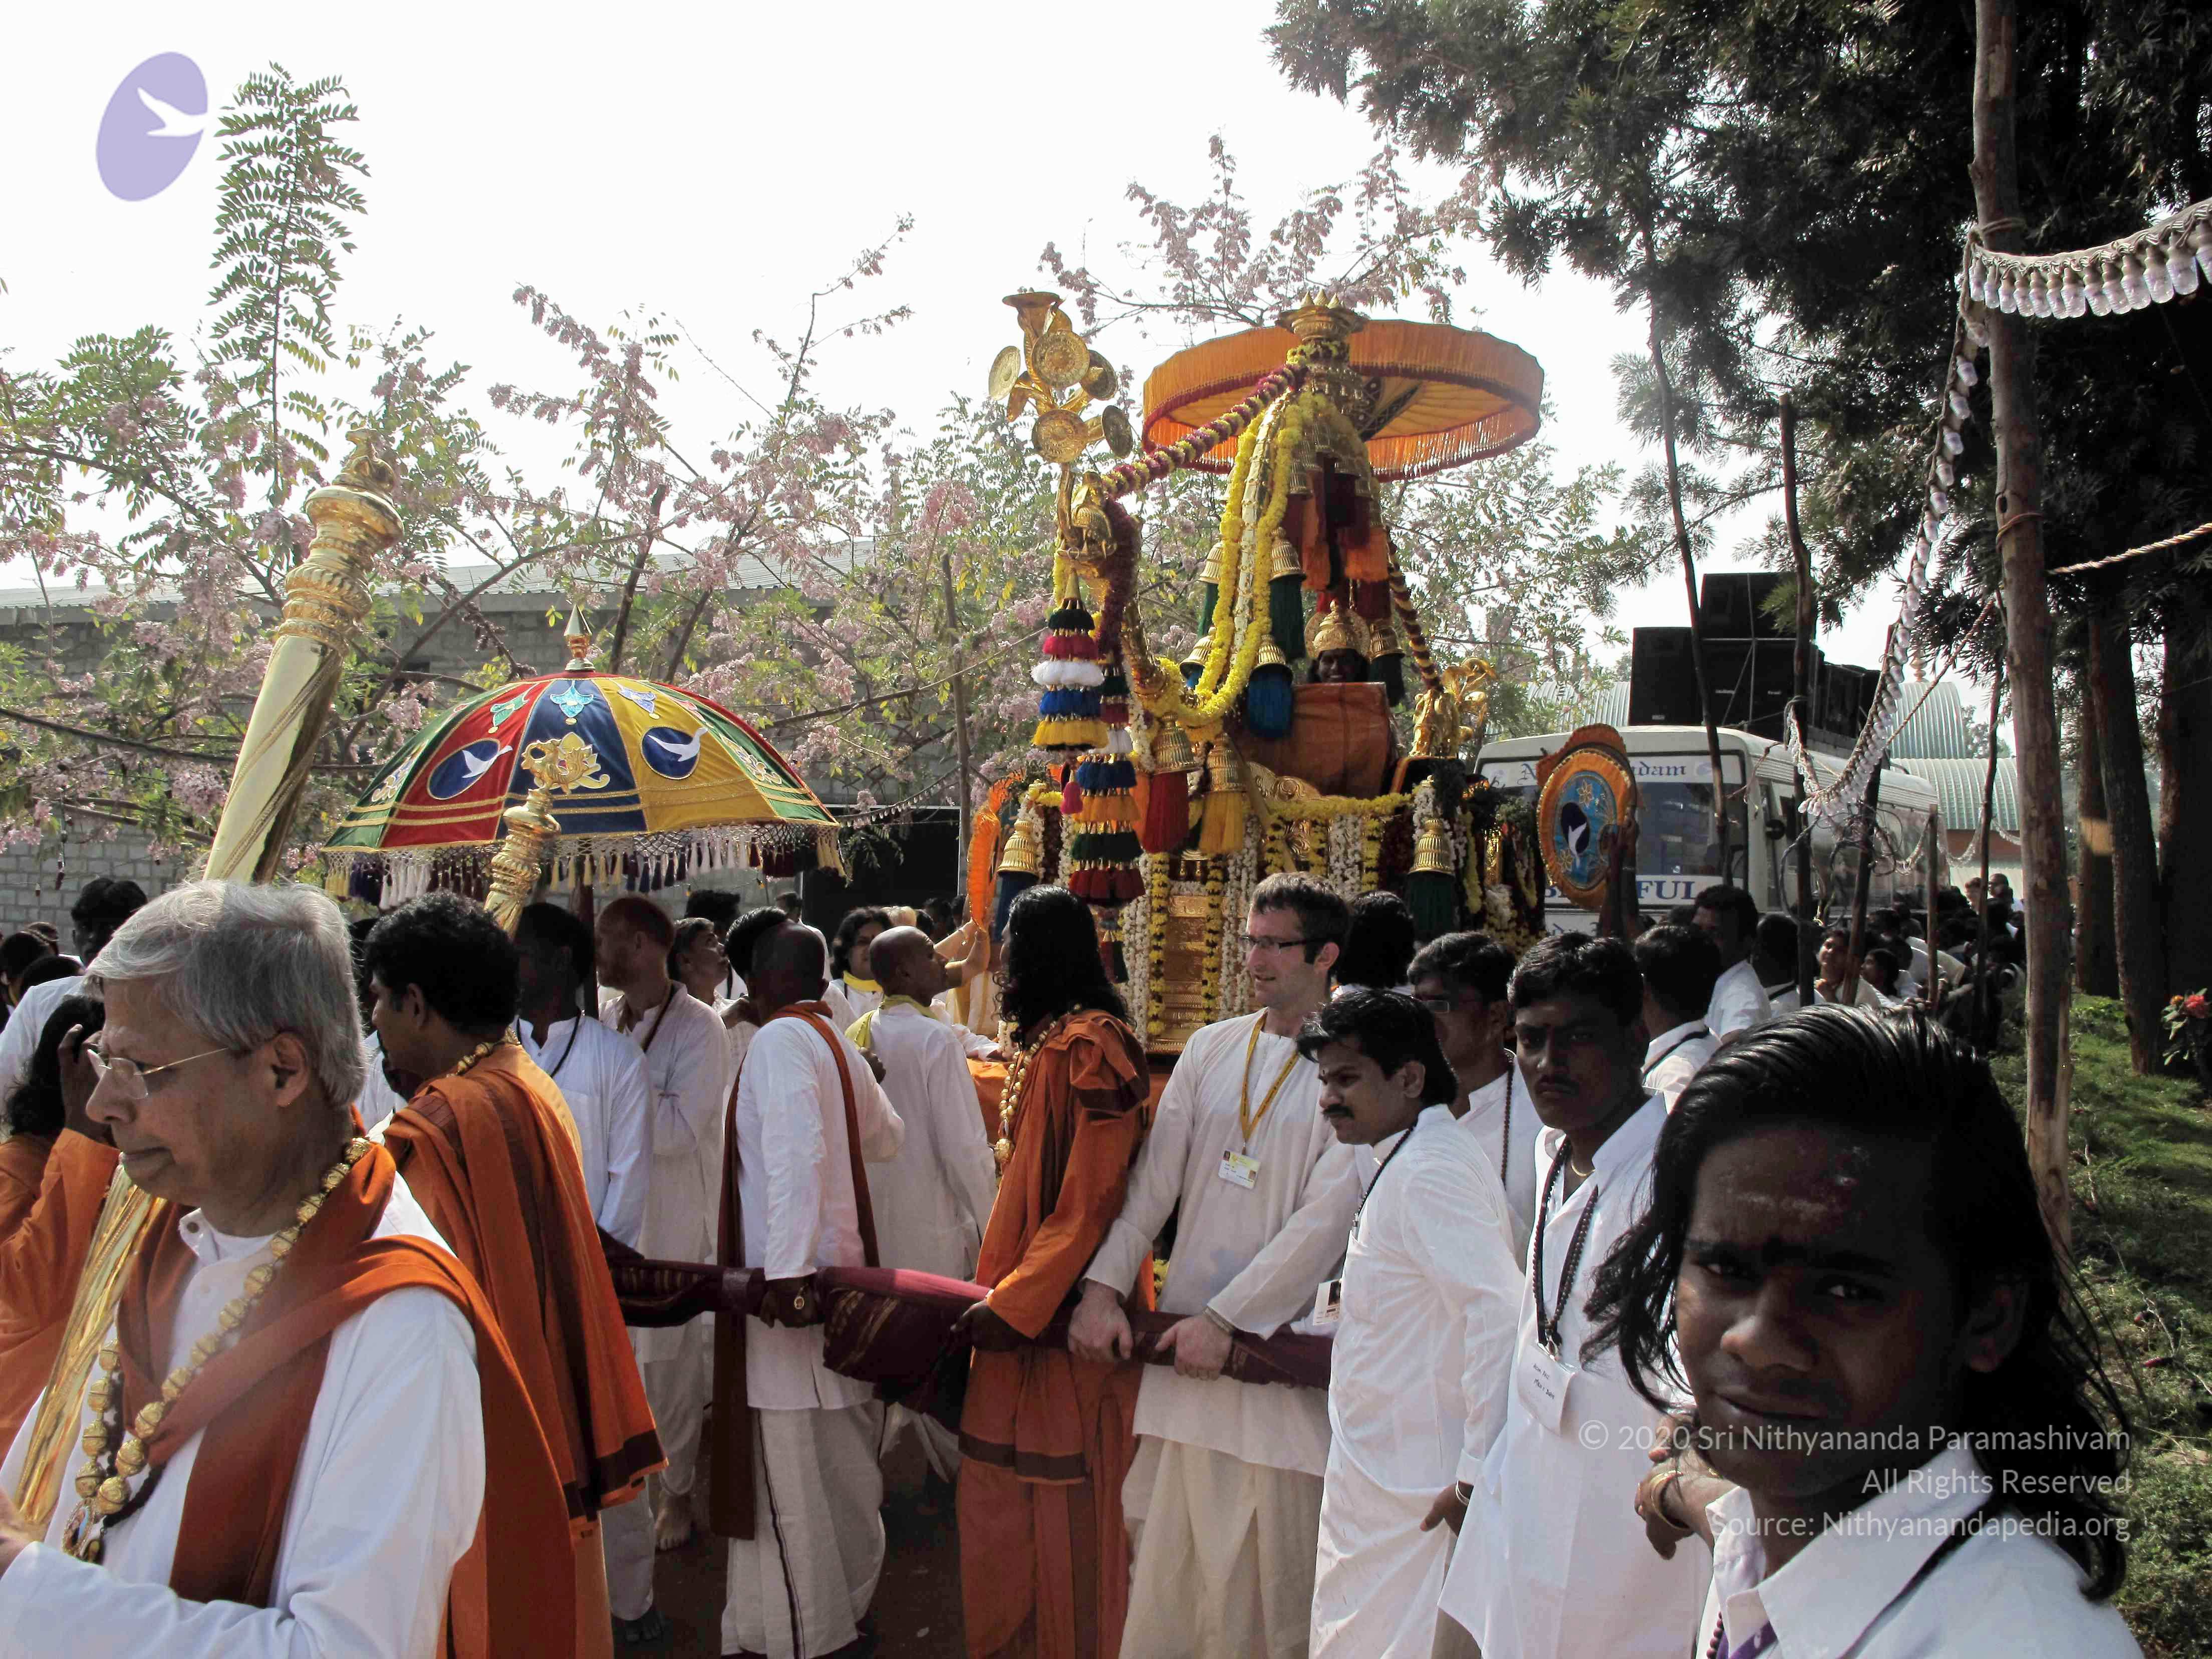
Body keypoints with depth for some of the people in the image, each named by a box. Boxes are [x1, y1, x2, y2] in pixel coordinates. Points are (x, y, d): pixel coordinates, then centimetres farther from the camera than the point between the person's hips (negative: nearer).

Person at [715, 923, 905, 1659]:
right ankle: (849, 1593, 33)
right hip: (839, 1266, 9)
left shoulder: (780, 1040, -15)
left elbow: (795, 1154, -27)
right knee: (839, 1453, 19)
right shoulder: (838, 1043, 11)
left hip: (794, 1278, -9)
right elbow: (886, 1137, 25)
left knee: (791, 1465, 3)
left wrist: (787, 1268, -31)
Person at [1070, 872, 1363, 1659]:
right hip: (1183, 1334, 4)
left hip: (1282, 1345, -4)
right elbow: (1153, 1178, 5)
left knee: (1272, 1563, 4)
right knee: (1165, 1554, 11)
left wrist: (1227, 1317, -15)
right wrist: (1104, 1286, -6)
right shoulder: (1212, 1047, 9)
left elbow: (1327, 1218, -13)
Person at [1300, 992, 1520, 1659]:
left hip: (1413, 1497, -10)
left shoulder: (1428, 1172, -19)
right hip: (1376, 1473, 10)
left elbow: (1501, 1313, -27)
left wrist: (1478, 1472, -24)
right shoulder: (1413, 1163, 12)